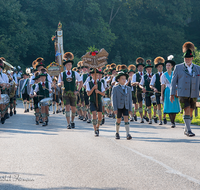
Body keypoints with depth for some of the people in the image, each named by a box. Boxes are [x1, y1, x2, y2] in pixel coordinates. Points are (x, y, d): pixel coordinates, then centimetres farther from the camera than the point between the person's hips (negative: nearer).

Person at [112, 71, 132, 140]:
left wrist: (130, 109, 6)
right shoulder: (115, 88, -1)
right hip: (119, 107, -2)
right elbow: (113, 99, -5)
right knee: (119, 120, 4)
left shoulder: (128, 88, 10)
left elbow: (130, 99, 11)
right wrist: (115, 109, -12)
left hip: (126, 107, 2)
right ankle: (117, 133, 23)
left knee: (126, 119, -11)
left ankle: (128, 134, -17)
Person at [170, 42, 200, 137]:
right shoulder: (178, 67, 3)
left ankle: (186, 129, 24)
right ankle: (189, 130, -12)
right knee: (187, 110, -14)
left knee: (190, 112, 8)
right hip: (183, 94, -3)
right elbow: (174, 81, 4)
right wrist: (172, 94, 0)